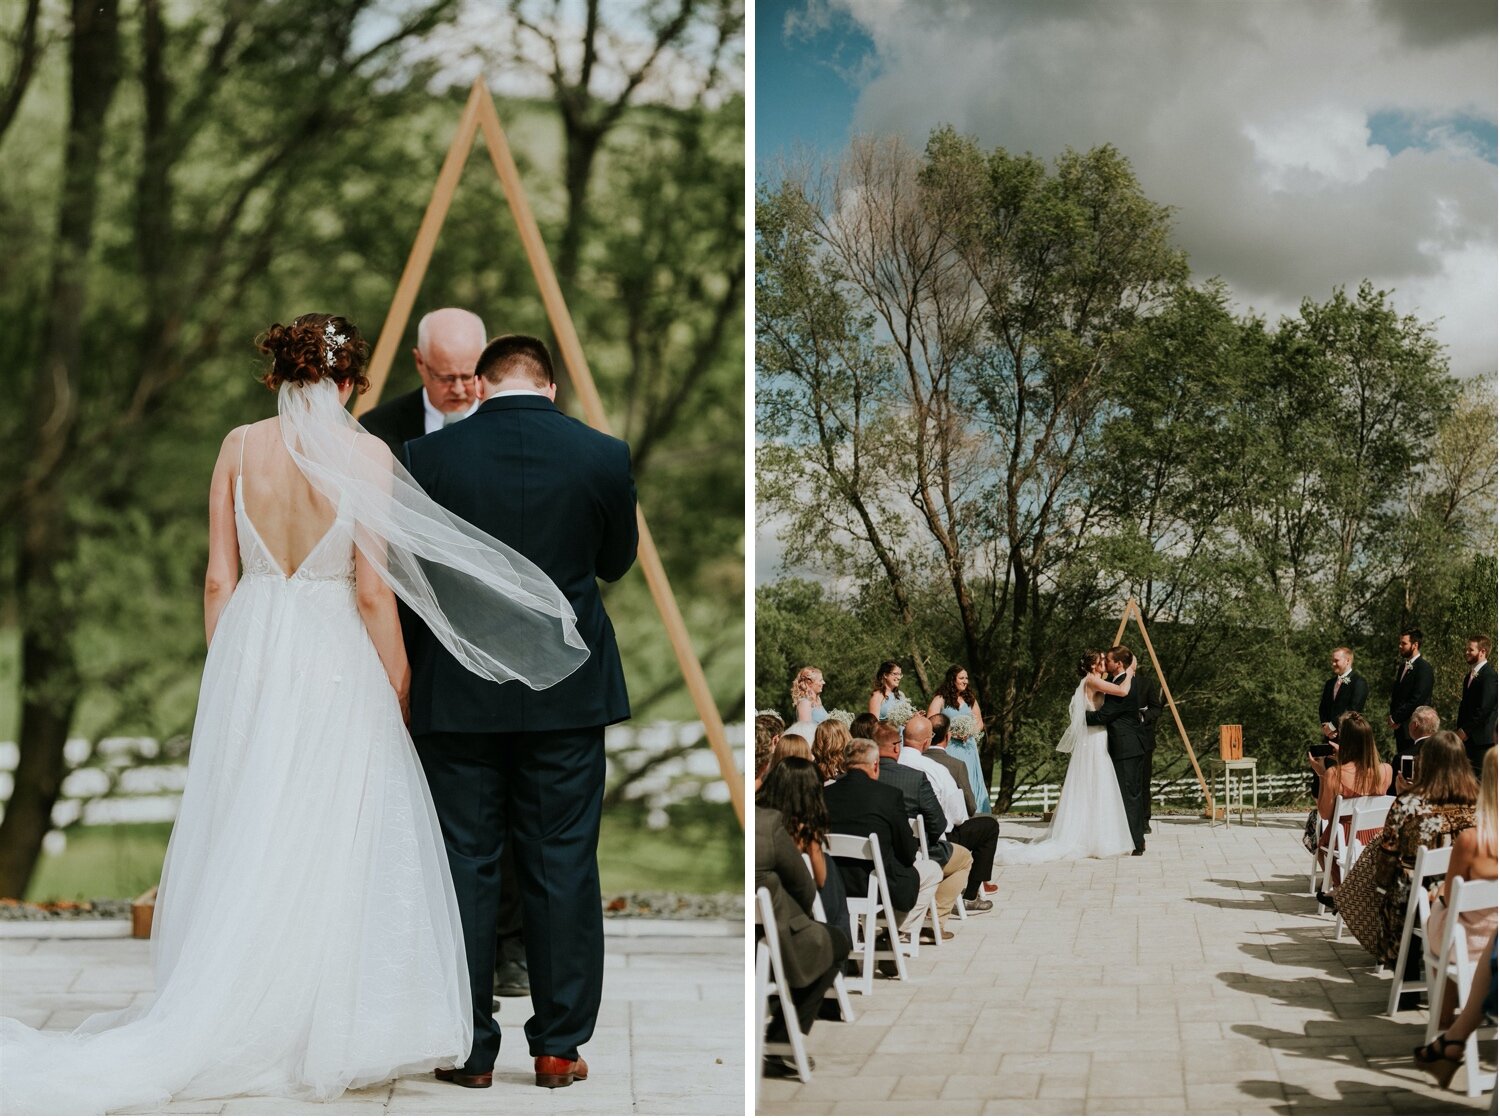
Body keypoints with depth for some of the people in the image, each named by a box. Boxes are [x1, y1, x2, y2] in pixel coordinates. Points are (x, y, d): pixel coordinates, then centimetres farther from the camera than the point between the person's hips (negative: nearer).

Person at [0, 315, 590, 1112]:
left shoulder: (239, 446, 2)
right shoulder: (363, 454, -8)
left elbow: (219, 580, 4)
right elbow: (372, 592, -10)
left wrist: (226, 675, 15)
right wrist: (397, 689, 1)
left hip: (247, 654, 4)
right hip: (332, 659, -4)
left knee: (242, 840, 12)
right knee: (330, 840, 4)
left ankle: (223, 1025, 19)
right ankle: (327, 1033, 11)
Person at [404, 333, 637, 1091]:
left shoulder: (428, 455, -7)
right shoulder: (603, 455, -6)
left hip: (457, 692, 0)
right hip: (566, 689, 0)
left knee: (463, 865, 8)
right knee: (562, 866, 8)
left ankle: (468, 1050, 13)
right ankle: (559, 1048, 12)